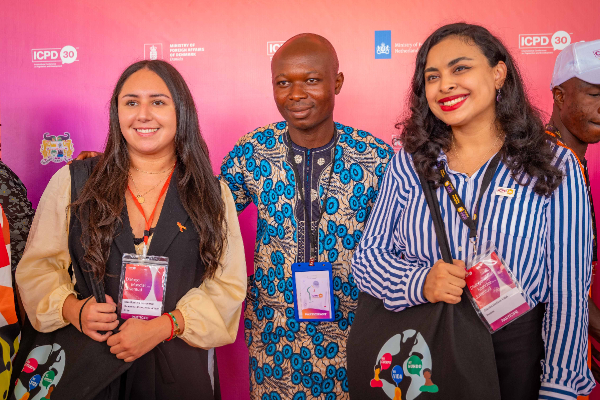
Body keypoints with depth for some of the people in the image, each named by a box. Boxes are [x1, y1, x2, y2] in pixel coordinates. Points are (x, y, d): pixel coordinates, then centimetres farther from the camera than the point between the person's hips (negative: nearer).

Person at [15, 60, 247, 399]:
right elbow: (39, 265, 4)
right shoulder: (72, 183, 0)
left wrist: (163, 327, -17)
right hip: (90, 368, 1)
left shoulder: (213, 195, -2)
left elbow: (228, 285, -6)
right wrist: (72, 309, -15)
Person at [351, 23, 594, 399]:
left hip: (515, 347, -1)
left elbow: (568, 292, -7)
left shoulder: (555, 168, -8)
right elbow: (367, 257, -1)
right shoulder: (410, 162, -2)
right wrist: (420, 282, -21)